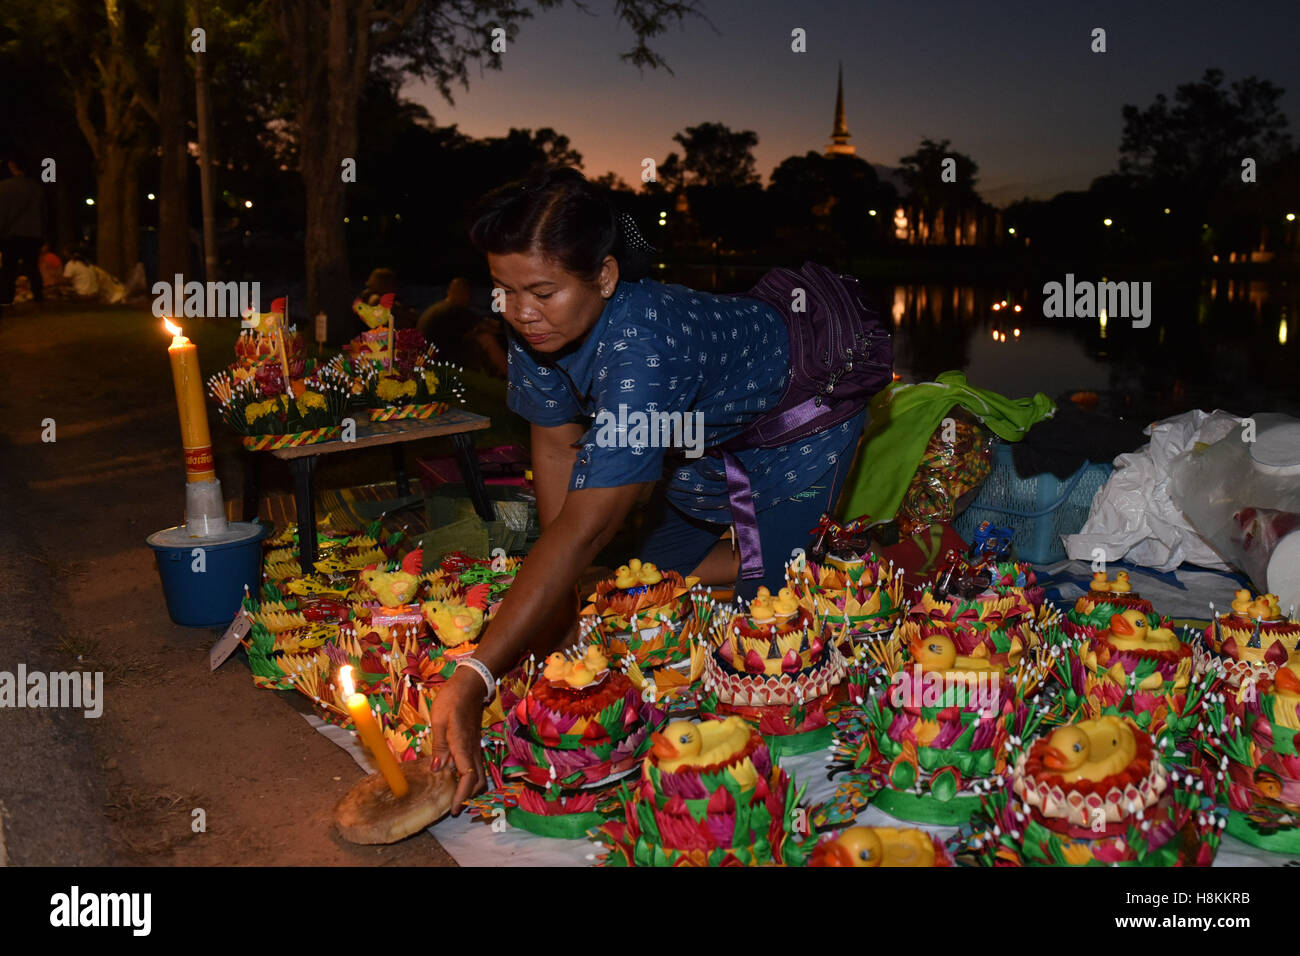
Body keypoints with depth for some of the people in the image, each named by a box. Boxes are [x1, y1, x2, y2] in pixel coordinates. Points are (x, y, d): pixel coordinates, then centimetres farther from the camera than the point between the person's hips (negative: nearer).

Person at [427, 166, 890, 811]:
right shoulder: (537, 323, -23)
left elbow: (586, 528, -50)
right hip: (706, 427, 7)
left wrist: (473, 681, -55)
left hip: (800, 412, -7)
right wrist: (558, 609, -15)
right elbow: (557, 445, -13)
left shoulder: (644, 346, -46)